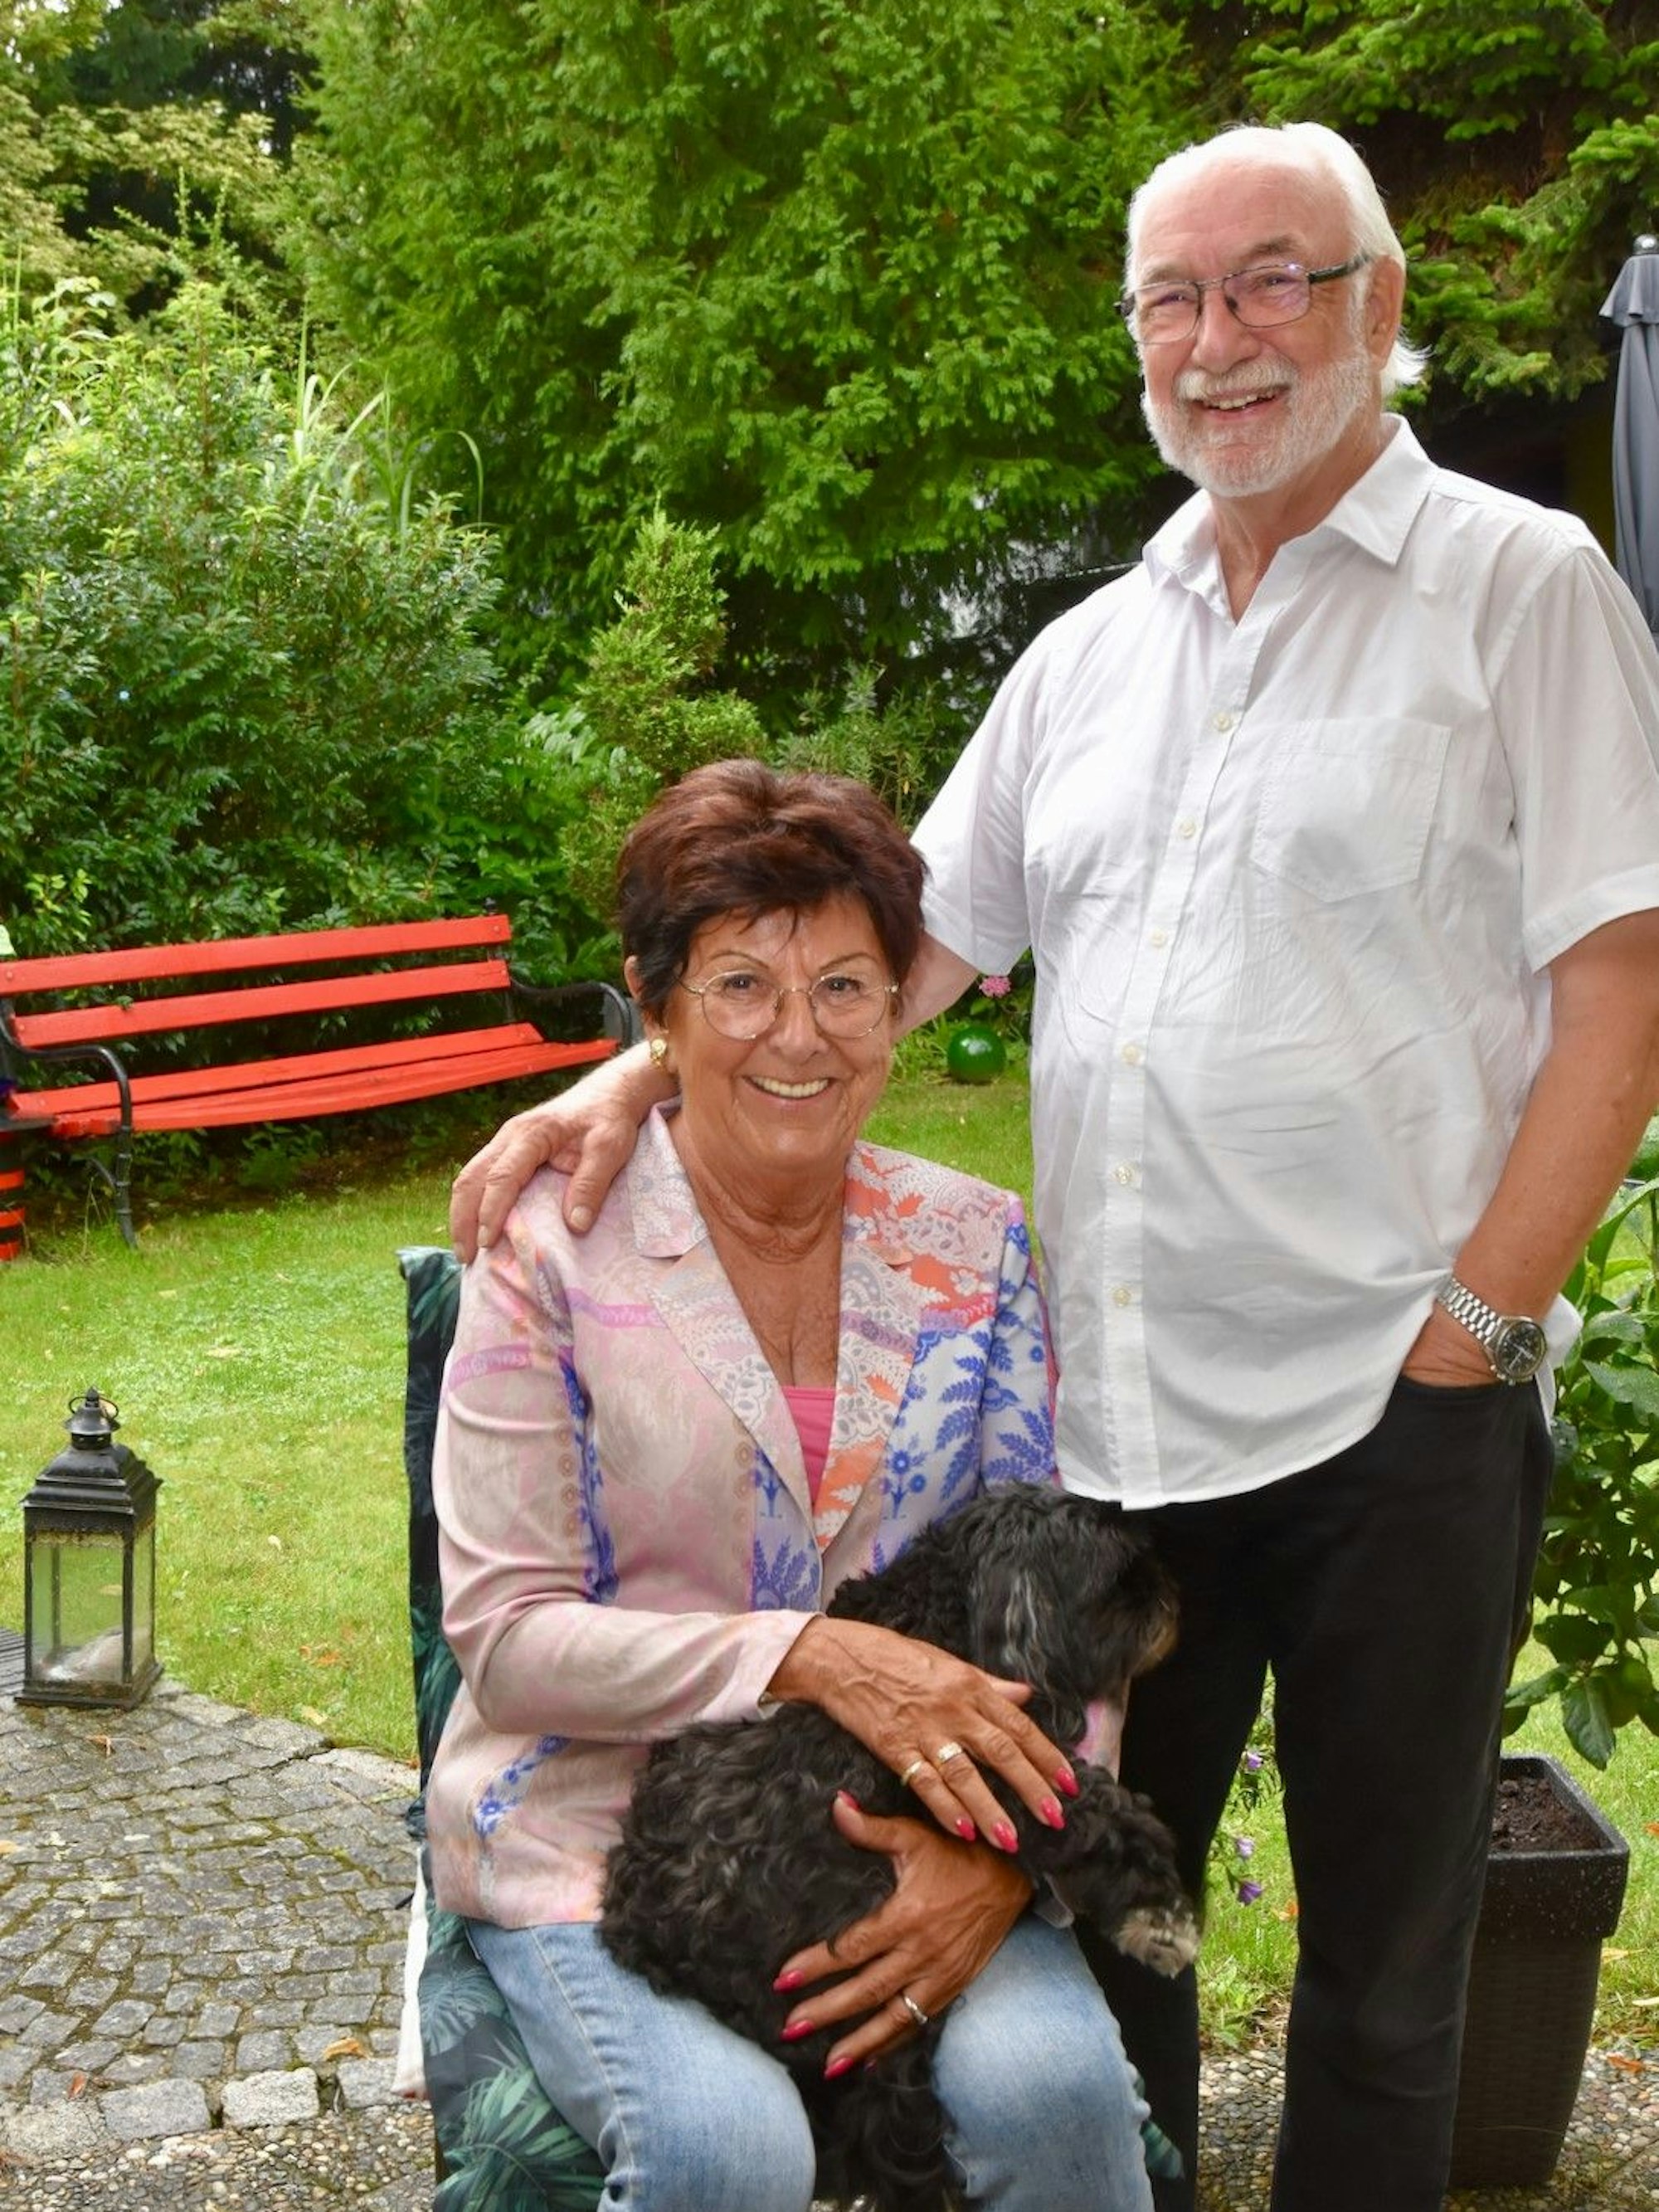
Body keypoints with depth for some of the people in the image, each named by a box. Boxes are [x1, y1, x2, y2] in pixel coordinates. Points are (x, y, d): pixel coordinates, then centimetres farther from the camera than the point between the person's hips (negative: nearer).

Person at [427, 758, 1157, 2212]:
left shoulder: (976, 1248, 4)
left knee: (1054, 2086, -25)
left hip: (902, 1824, 3)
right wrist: (816, 1655, -21)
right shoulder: (553, 1255, -6)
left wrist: (1007, 1849, -15)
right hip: (604, 1831, -2)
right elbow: (505, 1636, -8)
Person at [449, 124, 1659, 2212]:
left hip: (1393, 1411, -4)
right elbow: (905, 941, 12)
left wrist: (1472, 1330, -13)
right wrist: (640, 1082, -2)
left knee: (1381, 1955, 11)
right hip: (1111, 1401, 5)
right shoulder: (1094, 648, 14)